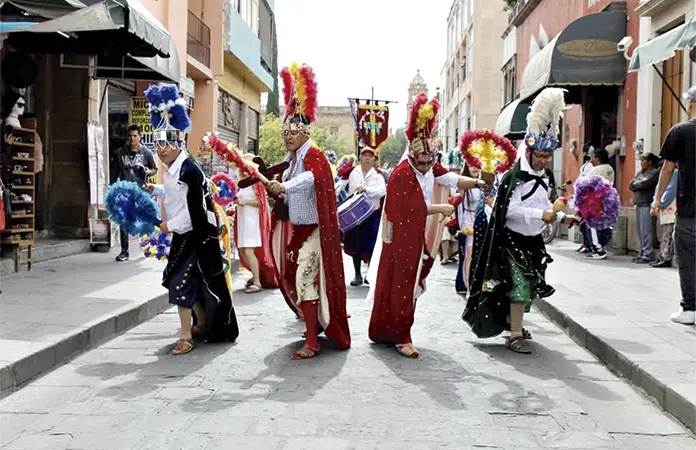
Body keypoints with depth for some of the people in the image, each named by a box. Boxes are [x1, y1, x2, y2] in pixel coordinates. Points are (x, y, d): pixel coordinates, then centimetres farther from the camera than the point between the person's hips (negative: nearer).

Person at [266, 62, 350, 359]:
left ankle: (312, 343, -3)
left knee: (305, 282, -11)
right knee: (296, 280, 17)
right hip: (295, 228, 9)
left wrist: (283, 186, -54)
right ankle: (316, 326, 36)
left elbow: (314, 176, -40)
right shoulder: (292, 160, 12)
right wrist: (276, 192, 6)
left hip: (311, 230, -9)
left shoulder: (314, 156, -15)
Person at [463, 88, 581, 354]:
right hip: (513, 240, -9)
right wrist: (542, 215, -30)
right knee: (519, 286, -12)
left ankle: (511, 320, 36)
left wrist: (563, 217, 6)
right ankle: (515, 335, -7)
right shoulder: (514, 178, -18)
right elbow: (511, 210, -26)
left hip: (533, 241, 9)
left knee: (529, 286, 17)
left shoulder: (540, 180, 11)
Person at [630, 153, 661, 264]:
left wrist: (635, 184, 0)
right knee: (639, 230, 10)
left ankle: (647, 255, -8)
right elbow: (631, 185, 12)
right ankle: (643, 252, 17)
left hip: (647, 204, -9)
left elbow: (645, 183, -18)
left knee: (645, 230, -10)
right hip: (639, 204, 9)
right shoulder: (640, 172, 21)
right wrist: (639, 185, -6)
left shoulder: (654, 172, -4)